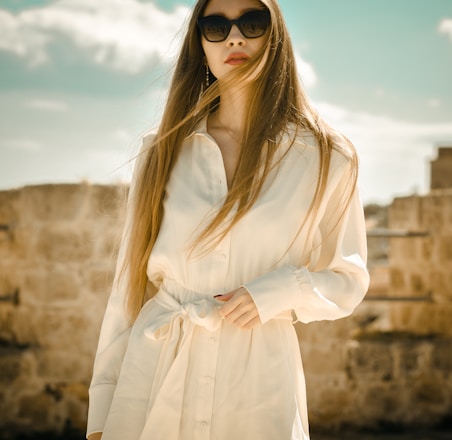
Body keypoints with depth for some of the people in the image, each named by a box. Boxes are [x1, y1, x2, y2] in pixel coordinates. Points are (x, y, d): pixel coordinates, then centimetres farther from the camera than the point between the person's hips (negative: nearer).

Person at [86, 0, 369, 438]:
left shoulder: (325, 158, 1)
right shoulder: (163, 153, 5)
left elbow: (348, 281, 9)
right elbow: (129, 284, 5)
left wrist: (276, 292, -12)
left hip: (259, 386, -1)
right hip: (154, 382, 1)